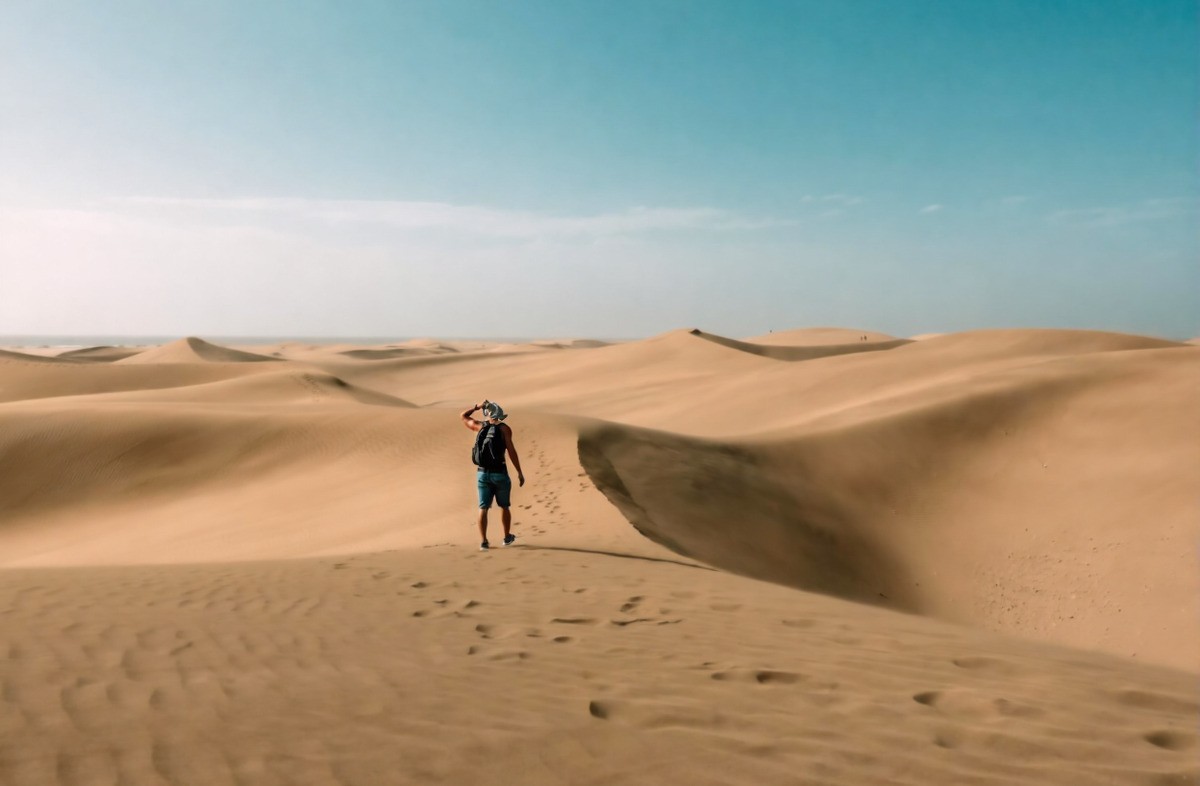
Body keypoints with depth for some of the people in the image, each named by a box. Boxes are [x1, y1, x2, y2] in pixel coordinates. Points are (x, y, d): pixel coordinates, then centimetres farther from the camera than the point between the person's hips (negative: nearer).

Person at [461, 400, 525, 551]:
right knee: (504, 506, 16)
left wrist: (477, 407, 22)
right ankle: (507, 537, 28)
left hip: (482, 473, 3)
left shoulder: (480, 426, 4)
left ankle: (483, 542, -3)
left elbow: (464, 416, 22)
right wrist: (519, 472, -9)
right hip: (500, 473, -2)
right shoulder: (504, 428, -7)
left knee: (483, 508, 5)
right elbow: (511, 451, -13)